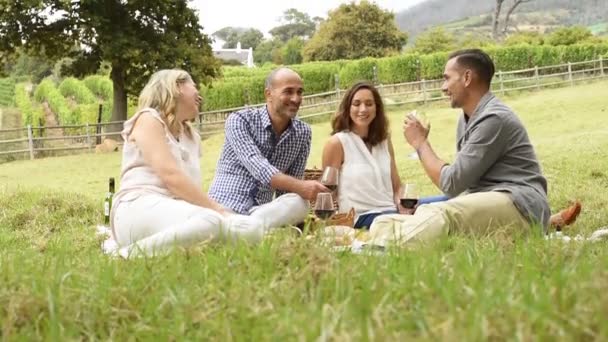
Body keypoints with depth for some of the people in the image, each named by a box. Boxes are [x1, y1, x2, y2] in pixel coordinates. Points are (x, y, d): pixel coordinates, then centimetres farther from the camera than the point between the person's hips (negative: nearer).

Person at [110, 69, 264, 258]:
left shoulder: (192, 137, 27)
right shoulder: (149, 119, 2)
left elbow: (193, 188, 15)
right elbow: (171, 176, -12)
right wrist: (217, 209, -14)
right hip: (139, 210, -8)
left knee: (252, 229, -15)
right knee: (211, 221, -36)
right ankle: (135, 252, -22)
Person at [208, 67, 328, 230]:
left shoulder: (303, 132, 8)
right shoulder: (239, 120, -4)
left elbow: (290, 188, 10)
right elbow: (259, 168, -19)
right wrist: (300, 186, -33)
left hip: (261, 211, 6)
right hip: (224, 208, -6)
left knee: (298, 204, -30)